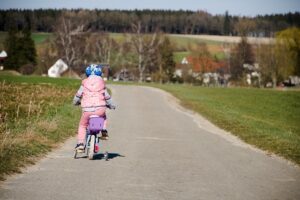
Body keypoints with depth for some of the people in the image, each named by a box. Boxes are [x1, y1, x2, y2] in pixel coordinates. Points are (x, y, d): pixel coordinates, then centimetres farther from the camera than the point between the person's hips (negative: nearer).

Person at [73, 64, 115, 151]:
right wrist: (111, 105, 32)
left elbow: (78, 95, 11)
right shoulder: (101, 82, 9)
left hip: (87, 109, -1)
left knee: (82, 125, 19)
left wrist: (75, 102, 33)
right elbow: (107, 97, 15)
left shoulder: (85, 83, 7)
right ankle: (104, 131, 16)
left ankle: (80, 143, 8)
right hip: (100, 109, 1)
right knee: (103, 117, 35)